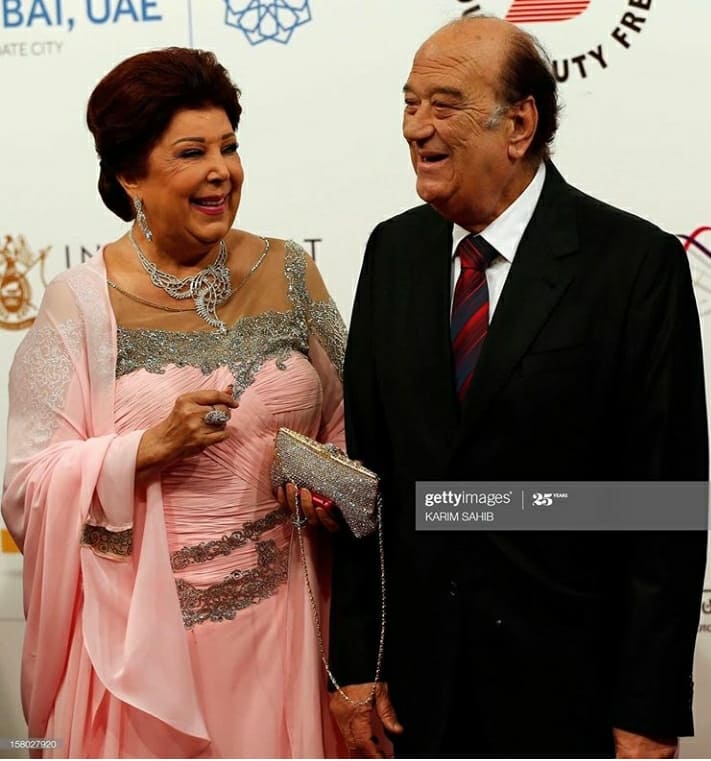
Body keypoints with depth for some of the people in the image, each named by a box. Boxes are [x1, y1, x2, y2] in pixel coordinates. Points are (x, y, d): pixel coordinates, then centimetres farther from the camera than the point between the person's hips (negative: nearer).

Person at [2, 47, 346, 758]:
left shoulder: (288, 272, 3)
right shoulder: (79, 302, -5)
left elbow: (342, 428, 11)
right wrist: (147, 450, -21)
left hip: (278, 614, 3)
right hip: (144, 627, -2)